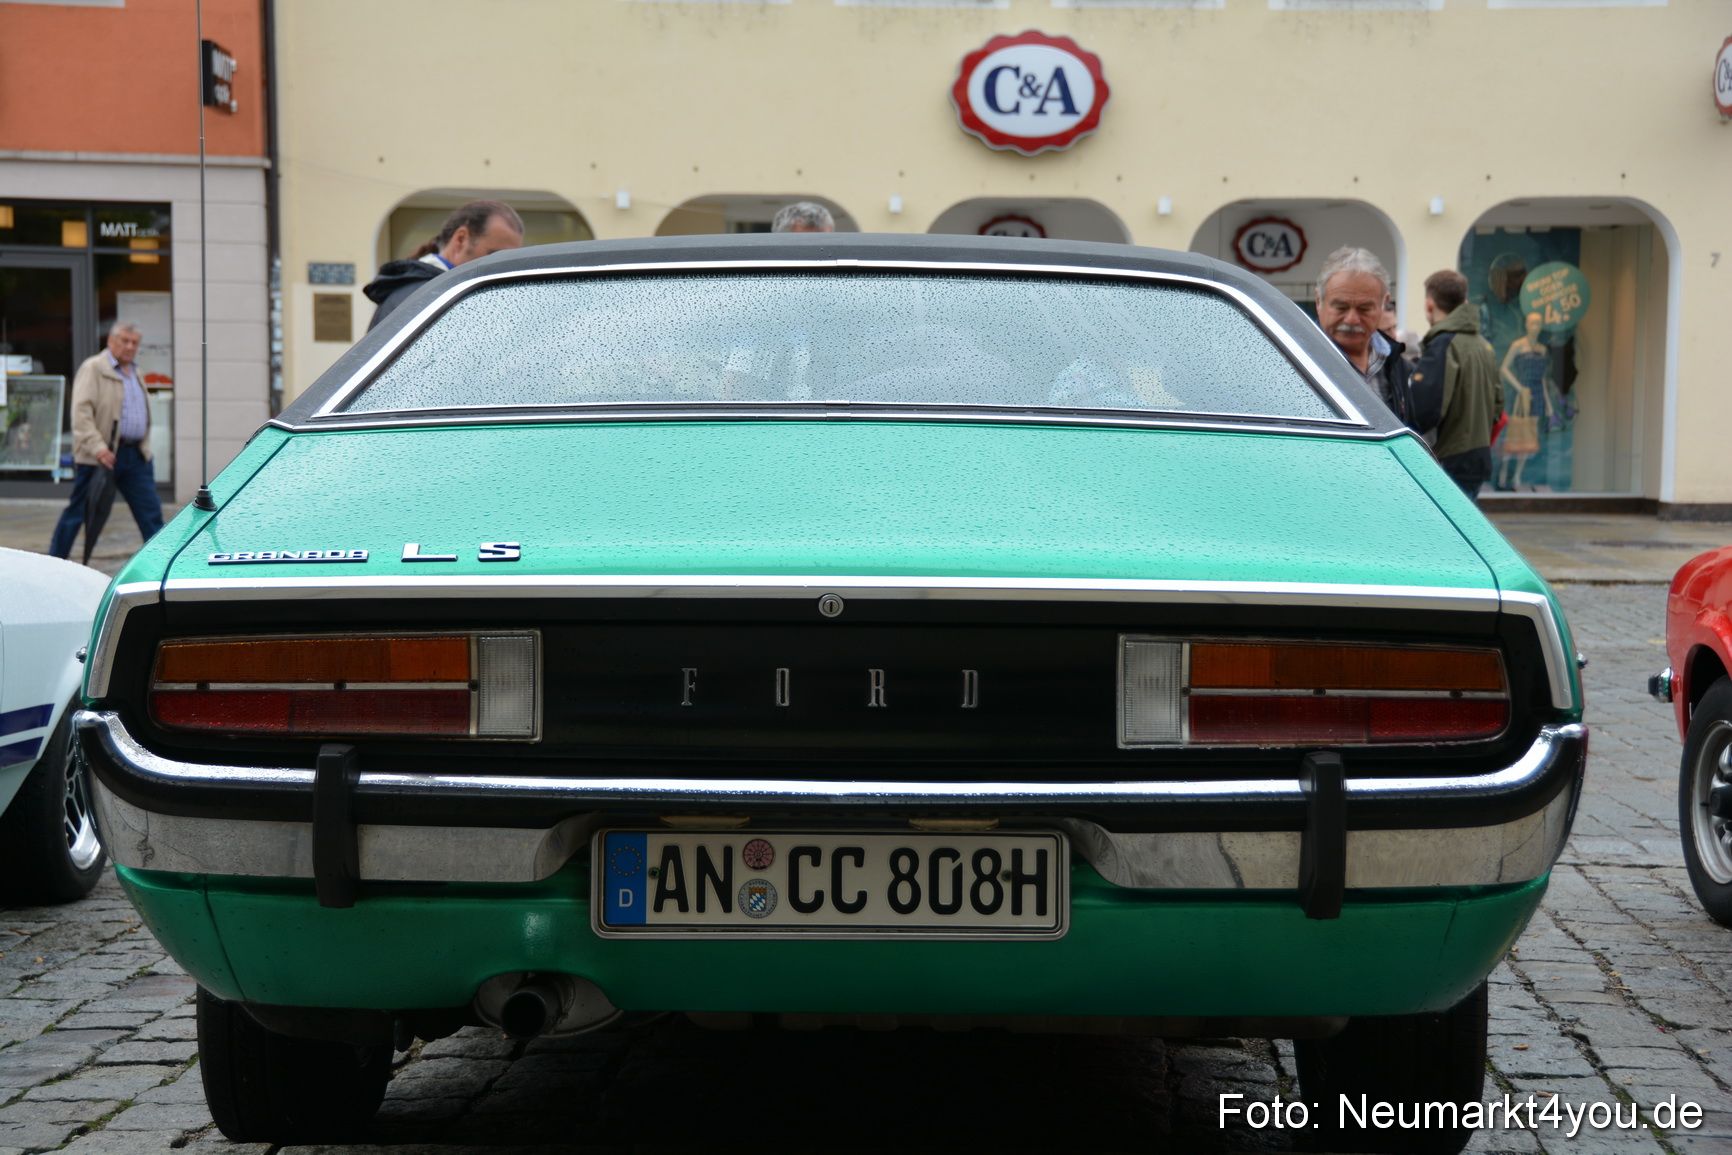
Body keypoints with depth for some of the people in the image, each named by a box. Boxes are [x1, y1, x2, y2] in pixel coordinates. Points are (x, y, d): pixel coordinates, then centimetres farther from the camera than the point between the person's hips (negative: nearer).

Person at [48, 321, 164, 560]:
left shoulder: (134, 372, 17)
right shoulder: (93, 368, -6)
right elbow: (81, 412, -16)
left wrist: (145, 448, 16)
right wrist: (98, 447, -26)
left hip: (136, 456, 6)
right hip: (101, 456, -6)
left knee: (151, 511, 3)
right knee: (79, 512, 2)